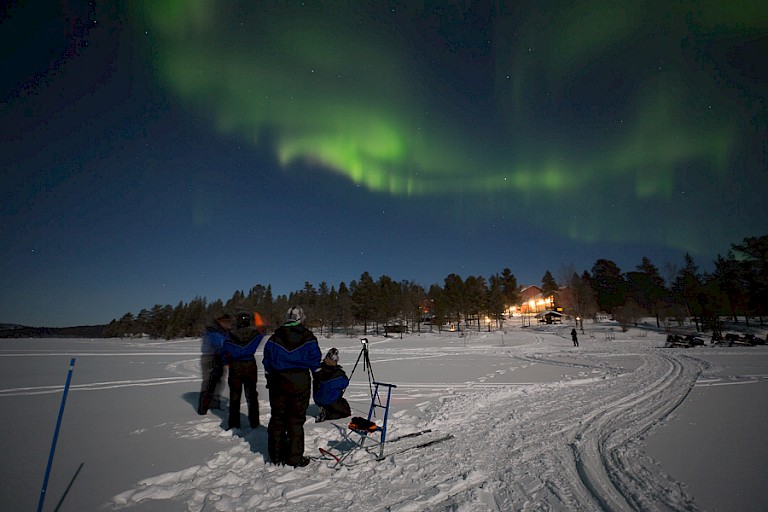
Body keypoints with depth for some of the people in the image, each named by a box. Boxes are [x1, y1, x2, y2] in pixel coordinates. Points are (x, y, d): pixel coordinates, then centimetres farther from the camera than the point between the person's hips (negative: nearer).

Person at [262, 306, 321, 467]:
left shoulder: (275, 337, 1)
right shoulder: (308, 337, -6)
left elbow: (267, 362, 7)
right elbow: (315, 360, -1)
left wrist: (270, 379, 19)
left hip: (277, 382, 3)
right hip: (300, 381, -3)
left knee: (277, 418, 15)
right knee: (296, 420, 5)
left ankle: (276, 455, 24)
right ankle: (295, 458, 11)